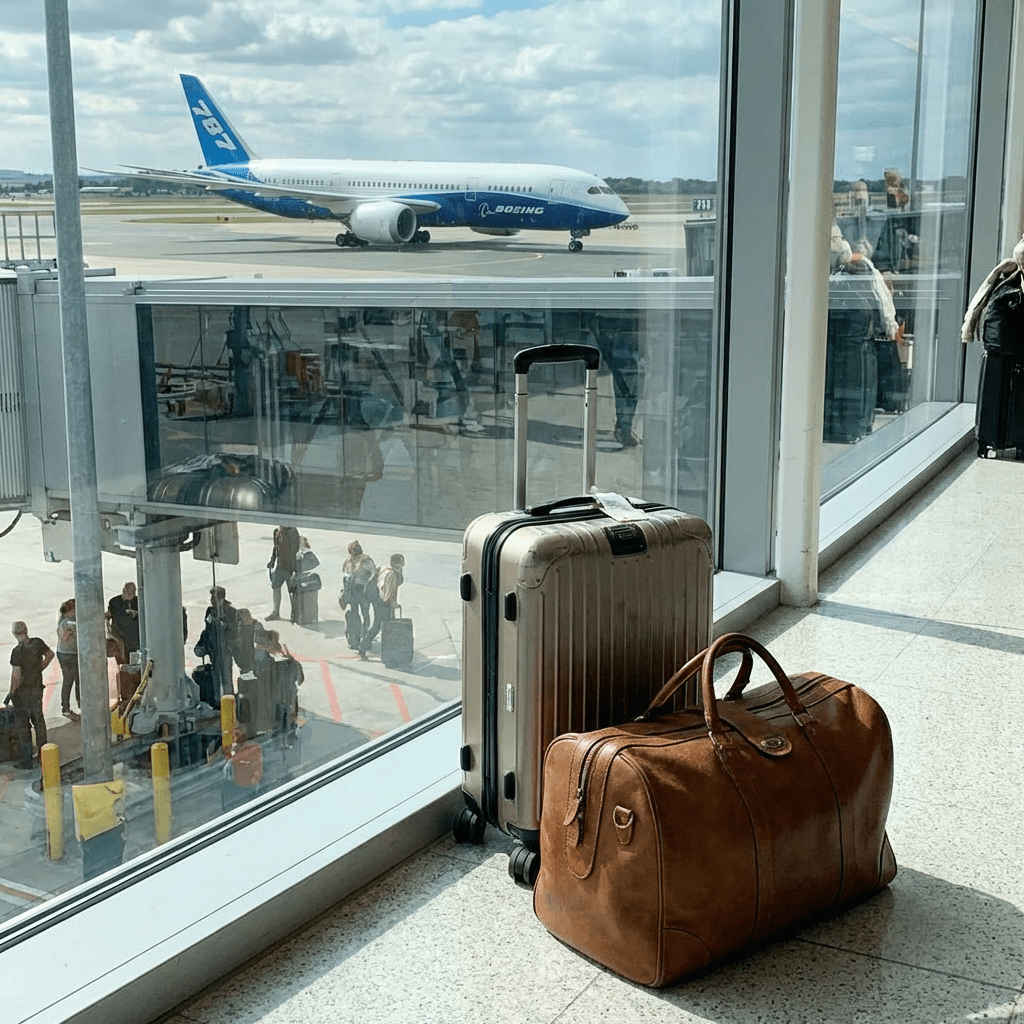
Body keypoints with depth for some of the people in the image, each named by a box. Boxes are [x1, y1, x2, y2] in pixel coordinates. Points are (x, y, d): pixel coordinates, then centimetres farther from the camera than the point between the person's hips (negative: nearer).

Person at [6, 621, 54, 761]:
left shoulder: (17, 651, -23)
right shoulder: (37, 643, -7)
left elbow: (16, 676, -22)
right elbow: (50, 654, 11)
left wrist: (11, 693, -11)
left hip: (22, 690, -5)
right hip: (37, 686, 5)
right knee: (38, 717, 17)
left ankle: (27, 752, 9)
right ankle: (42, 747, 25)